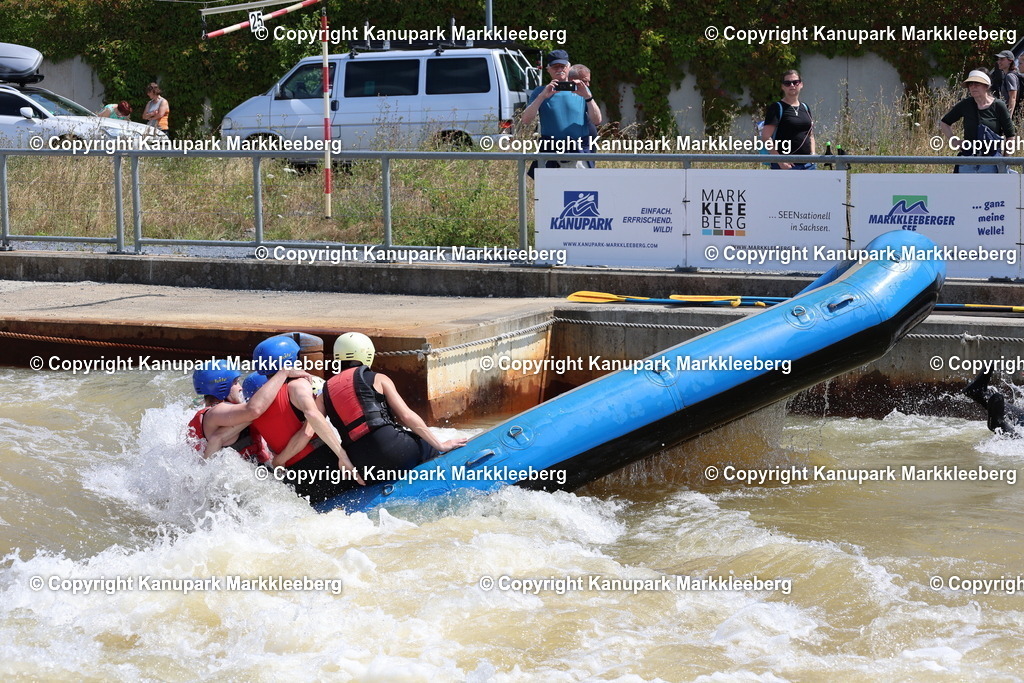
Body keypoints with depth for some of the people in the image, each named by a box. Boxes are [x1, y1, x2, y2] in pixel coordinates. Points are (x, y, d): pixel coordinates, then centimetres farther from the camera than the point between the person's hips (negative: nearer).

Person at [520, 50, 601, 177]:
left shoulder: (580, 90, 11)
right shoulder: (540, 92, 9)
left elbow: (597, 121, 3)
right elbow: (526, 120, -5)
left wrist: (588, 97, -11)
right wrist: (542, 96, -16)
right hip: (550, 152, 0)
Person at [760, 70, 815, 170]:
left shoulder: (805, 108, 16)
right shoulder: (776, 108, -4)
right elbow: (766, 137, -12)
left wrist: (813, 154, 8)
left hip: (807, 164, 7)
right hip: (786, 165, -7)